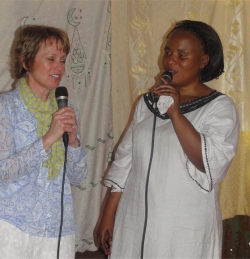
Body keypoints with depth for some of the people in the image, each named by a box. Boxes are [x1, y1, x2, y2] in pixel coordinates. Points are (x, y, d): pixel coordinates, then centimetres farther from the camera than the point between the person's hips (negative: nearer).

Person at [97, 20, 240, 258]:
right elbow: (124, 161, 10)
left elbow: (211, 164, -19)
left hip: (185, 229, -4)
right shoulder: (147, 102, 9)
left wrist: (175, 113, -21)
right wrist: (108, 216, 8)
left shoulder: (220, 107, -6)